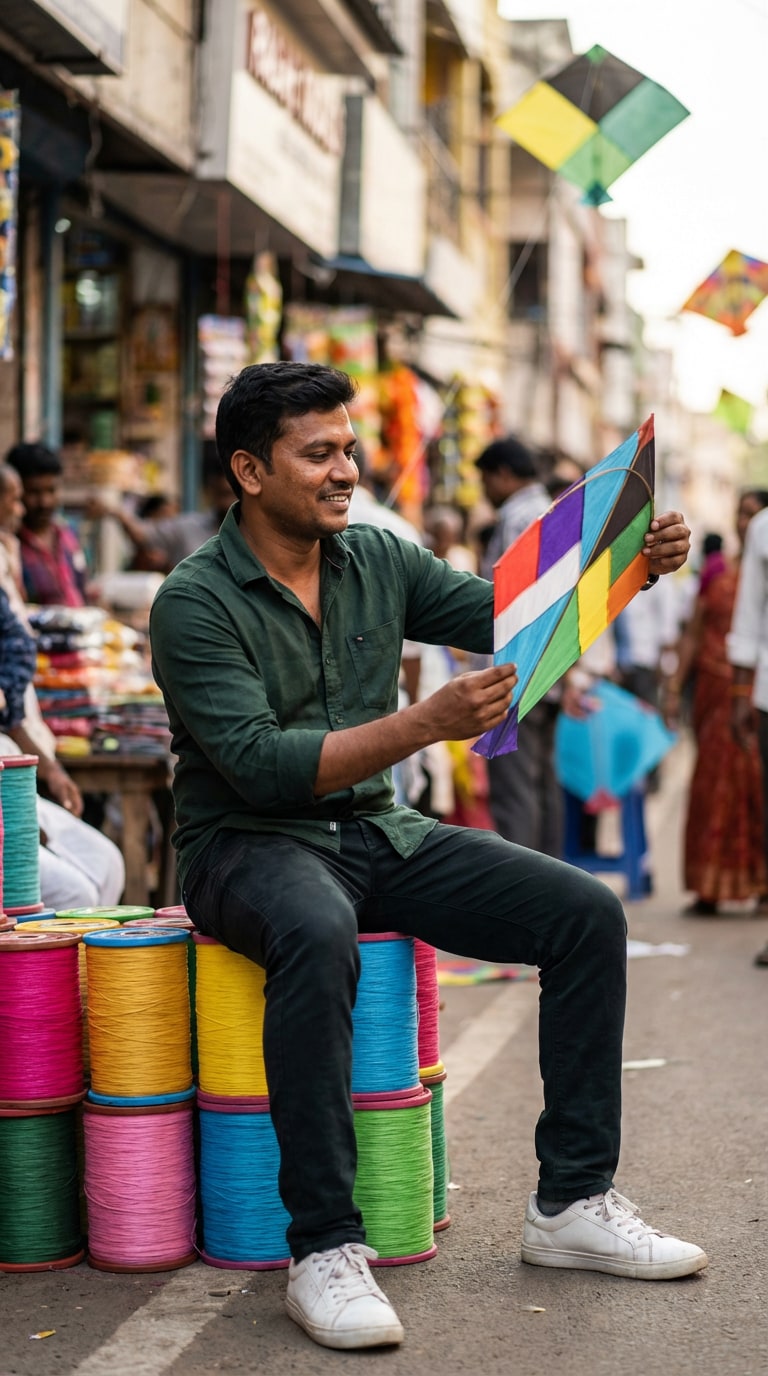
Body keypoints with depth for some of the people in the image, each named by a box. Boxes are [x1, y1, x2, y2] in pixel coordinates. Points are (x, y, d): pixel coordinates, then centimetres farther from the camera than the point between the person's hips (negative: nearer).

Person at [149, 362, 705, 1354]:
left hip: (377, 834, 6)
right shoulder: (195, 603, -13)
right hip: (247, 844, -6)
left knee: (586, 914, -8)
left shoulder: (382, 562, 5)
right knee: (319, 935, -40)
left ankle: (572, 1202, 2)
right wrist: (426, 724, -32)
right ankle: (323, 1251, -31)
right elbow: (262, 766, -23)